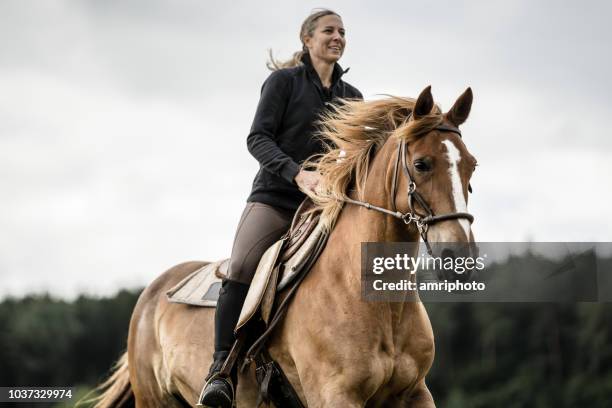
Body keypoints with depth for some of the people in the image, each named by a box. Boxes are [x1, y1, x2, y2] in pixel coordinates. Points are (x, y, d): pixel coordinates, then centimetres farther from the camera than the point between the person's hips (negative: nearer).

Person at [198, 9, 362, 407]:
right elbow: (258, 138, -8)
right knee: (240, 271, -26)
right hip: (275, 198, -5)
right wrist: (297, 173, -23)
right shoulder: (284, 80, 1)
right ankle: (222, 370, -23)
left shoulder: (352, 97, 15)